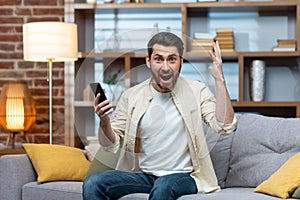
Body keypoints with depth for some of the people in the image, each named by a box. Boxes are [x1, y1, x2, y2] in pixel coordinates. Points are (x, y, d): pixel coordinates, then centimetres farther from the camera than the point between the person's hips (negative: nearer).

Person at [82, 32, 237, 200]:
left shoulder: (197, 92, 0)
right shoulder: (131, 96, 5)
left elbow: (225, 127, -14)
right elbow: (112, 145, 7)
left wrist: (219, 80, -20)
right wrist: (104, 122, -15)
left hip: (182, 176, -3)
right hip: (142, 175, 3)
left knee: (163, 186, -37)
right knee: (92, 184, -20)